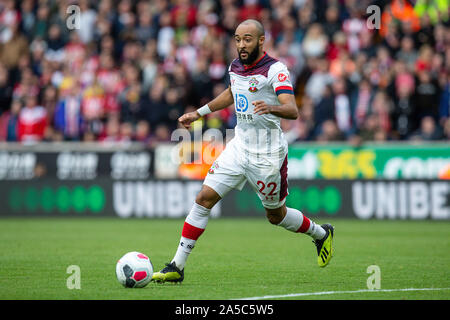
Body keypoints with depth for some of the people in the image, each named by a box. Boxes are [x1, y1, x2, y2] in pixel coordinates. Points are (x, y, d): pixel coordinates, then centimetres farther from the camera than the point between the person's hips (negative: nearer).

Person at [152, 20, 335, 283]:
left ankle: (321, 234, 40)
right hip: (239, 147, 6)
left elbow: (293, 110, -28)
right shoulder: (236, 67, 5)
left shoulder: (275, 69, -16)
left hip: (267, 154, -6)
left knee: (276, 215, 10)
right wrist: (199, 113, 28)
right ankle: (177, 267, -6)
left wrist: (271, 107, -49)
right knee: (205, 198, -8)